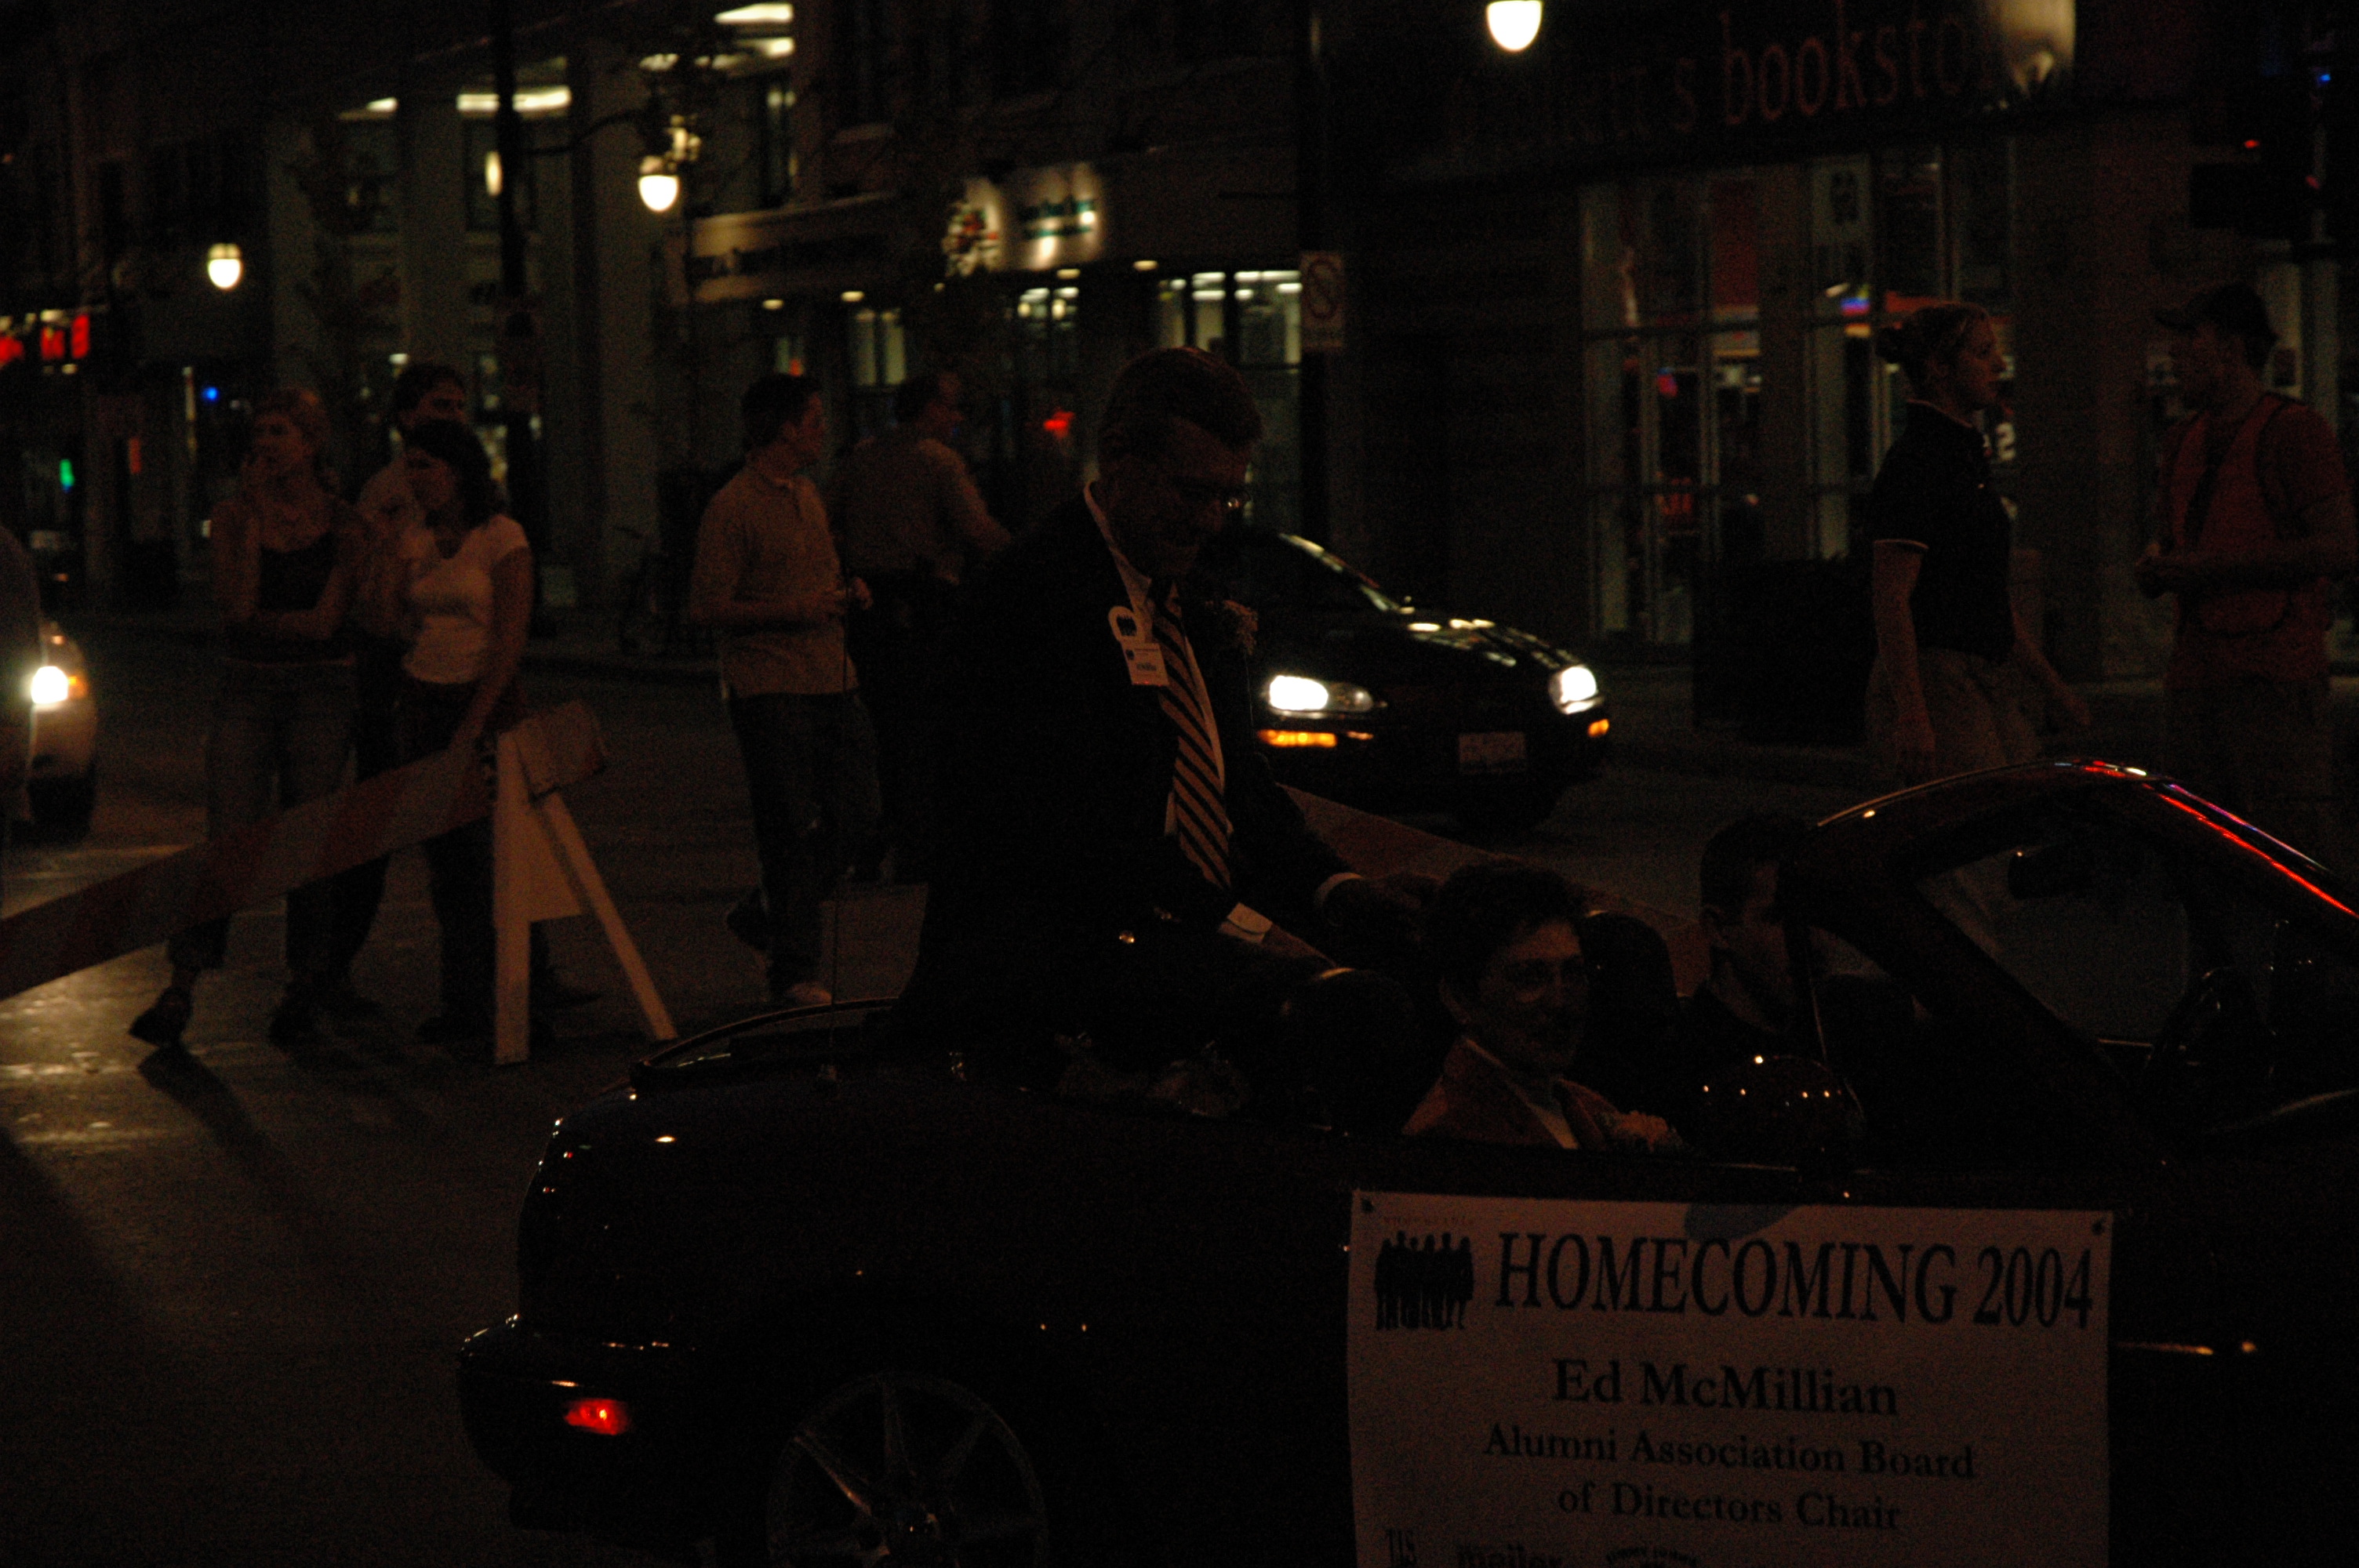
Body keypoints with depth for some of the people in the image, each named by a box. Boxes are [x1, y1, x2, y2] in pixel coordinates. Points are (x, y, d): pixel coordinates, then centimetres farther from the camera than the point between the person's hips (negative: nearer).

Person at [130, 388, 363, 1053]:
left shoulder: (343, 524, 0)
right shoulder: (233, 516, 5)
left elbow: (324, 620, -7)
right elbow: (234, 601, -11)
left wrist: (254, 619, -6)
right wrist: (254, 515, -10)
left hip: (321, 692, -1)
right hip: (245, 691, 1)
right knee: (227, 839, -8)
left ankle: (301, 998, 10)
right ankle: (181, 987, -7)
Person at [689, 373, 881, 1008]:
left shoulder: (807, 496, 18)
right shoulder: (733, 508, -9)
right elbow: (705, 608, -14)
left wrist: (847, 593, 9)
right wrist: (794, 611, -18)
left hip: (831, 682, 8)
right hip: (770, 690, -8)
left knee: (856, 814, 5)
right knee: (792, 832, -6)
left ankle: (768, 912, 23)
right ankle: (794, 974, 1)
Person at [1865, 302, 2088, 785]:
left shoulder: (1967, 455, 18)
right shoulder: (1916, 462, -12)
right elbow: (1891, 601, -19)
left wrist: (2053, 687, 23)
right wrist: (1910, 715, -25)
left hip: (1984, 685, 10)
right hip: (1934, 685, -10)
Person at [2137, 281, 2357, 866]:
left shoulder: (2295, 432, -6)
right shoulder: (2186, 438, 17)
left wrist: (2207, 567, -16)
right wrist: (2156, 565, 0)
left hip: (2275, 673, -7)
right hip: (2195, 674, 7)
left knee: (2297, 848, -11)